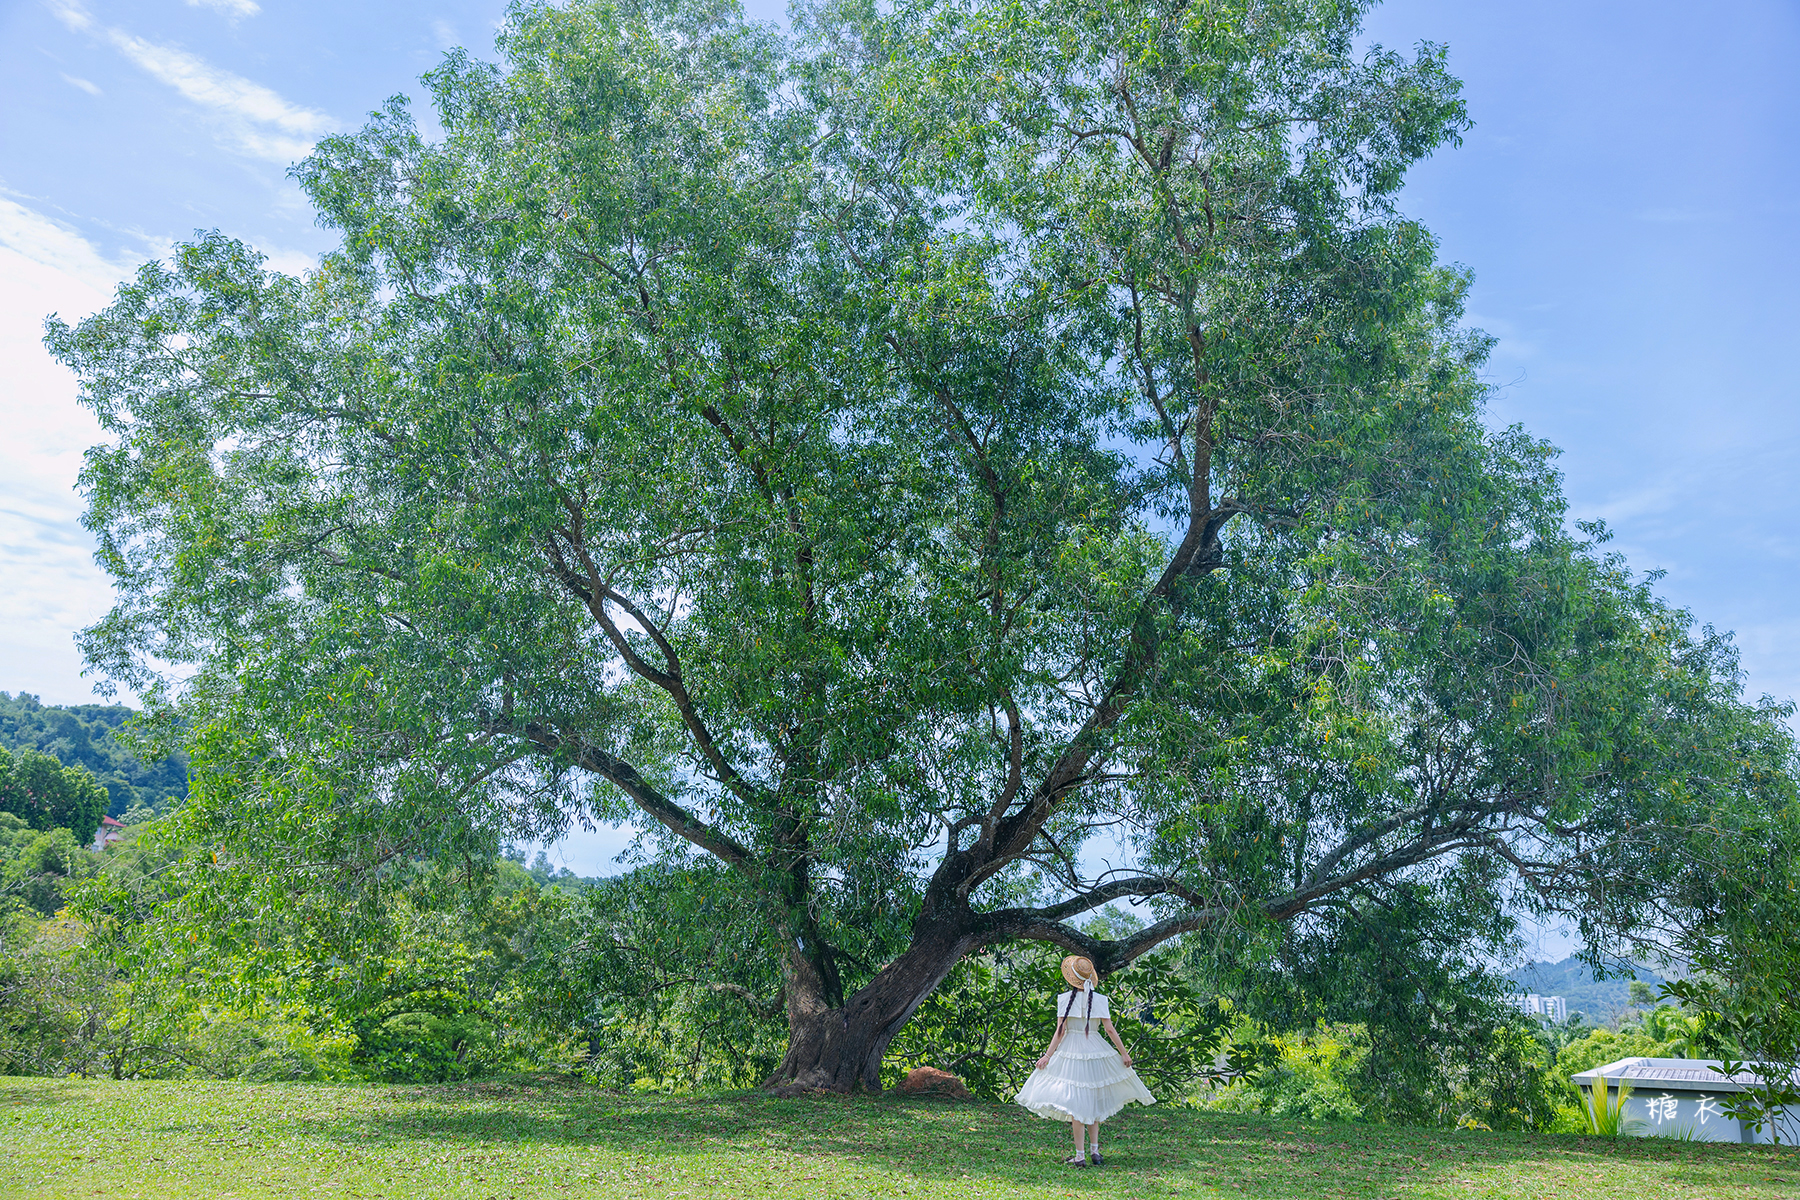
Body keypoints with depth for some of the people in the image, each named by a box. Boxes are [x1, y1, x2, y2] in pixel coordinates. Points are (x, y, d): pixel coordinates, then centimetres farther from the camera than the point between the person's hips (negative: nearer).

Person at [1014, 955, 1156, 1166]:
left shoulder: (1065, 999, -5)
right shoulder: (1100, 1000, 0)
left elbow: (1060, 1031, -8)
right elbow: (1110, 1030, -1)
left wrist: (1048, 1055, -4)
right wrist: (1124, 1053, 8)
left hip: (1071, 1051, -2)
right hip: (1095, 1052, 2)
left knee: (1076, 1103, 0)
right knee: (1093, 1101, 16)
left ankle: (1080, 1155, -1)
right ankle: (1094, 1150, 14)